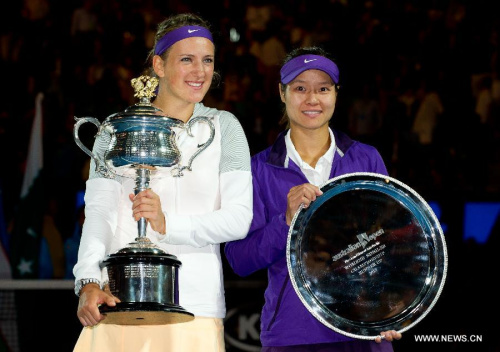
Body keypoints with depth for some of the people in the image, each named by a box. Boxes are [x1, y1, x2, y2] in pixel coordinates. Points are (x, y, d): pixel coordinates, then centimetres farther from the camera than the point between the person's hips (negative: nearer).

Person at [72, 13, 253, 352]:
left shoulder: (223, 127, 9)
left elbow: (239, 217, -1)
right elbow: (99, 209, -2)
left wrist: (167, 225, -17)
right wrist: (88, 282, -19)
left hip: (195, 308, 0)